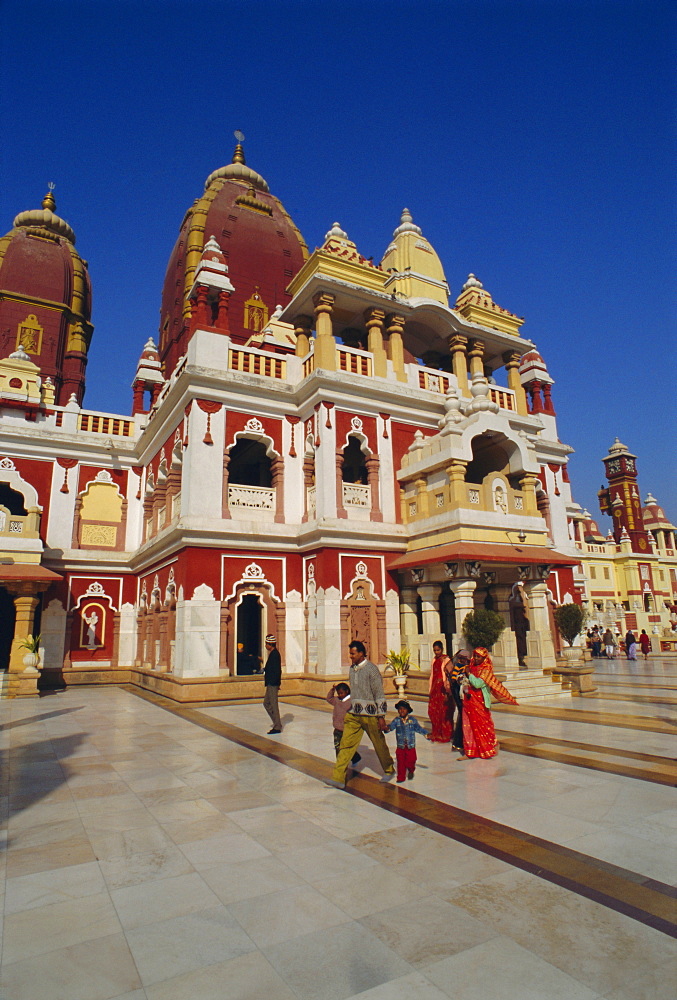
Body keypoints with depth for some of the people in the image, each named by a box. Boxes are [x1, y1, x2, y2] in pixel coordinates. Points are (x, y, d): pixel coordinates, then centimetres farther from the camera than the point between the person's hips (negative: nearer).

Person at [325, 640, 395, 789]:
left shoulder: (371, 669, -13)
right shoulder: (352, 669, 8)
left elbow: (379, 694, -13)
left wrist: (381, 717, -14)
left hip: (370, 715, -6)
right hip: (353, 714, 6)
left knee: (379, 744, 11)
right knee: (346, 744, -2)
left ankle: (389, 770, 33)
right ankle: (338, 777, 0)